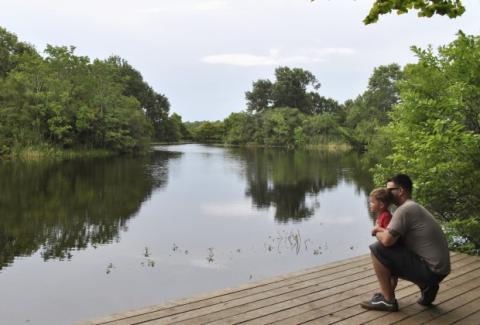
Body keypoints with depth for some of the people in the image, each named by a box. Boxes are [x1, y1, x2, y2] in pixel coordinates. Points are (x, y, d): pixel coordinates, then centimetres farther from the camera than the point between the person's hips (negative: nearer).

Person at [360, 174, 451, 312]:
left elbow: (387, 240, -21)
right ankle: (426, 287, 15)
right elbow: (395, 236, 19)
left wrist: (377, 232, 1)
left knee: (377, 249, -13)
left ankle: (388, 300, -4)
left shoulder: (404, 209, -15)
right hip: (438, 269, 10)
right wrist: (382, 230, 3)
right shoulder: (414, 207, 16)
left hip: (431, 270, -10)